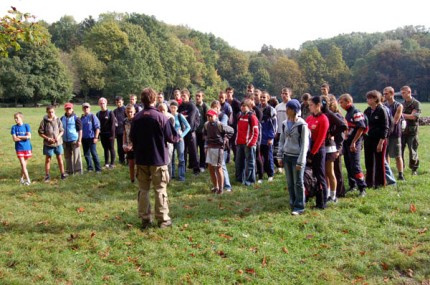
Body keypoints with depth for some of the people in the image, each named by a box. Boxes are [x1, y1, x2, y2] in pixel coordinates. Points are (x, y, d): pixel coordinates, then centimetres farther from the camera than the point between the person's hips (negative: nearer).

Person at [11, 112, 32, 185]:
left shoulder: (26, 126, -1)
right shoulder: (14, 127, -1)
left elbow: (29, 136, -11)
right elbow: (14, 139, -9)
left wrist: (19, 137, -12)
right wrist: (24, 137, -9)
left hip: (27, 148, 1)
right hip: (19, 148, -1)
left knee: (24, 164, 11)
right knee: (23, 165, -7)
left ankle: (22, 178, 29)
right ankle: (28, 180, -5)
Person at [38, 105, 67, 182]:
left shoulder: (58, 120, -2)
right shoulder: (44, 121, -8)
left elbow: (62, 130, 5)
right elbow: (40, 132, -3)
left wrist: (59, 136, -13)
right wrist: (48, 138, -13)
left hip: (58, 143, 1)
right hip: (48, 144, -1)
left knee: (60, 158, 7)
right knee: (48, 159, 8)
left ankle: (63, 174, 16)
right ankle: (47, 175, 17)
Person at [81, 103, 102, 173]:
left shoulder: (93, 116, -6)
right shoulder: (82, 117, 10)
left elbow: (97, 127, -9)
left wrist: (96, 137, -13)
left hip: (91, 138, -6)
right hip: (84, 138, 6)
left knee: (94, 154, -7)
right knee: (86, 154, 10)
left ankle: (98, 169, -1)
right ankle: (90, 168, 21)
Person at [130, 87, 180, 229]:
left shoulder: (136, 118, -2)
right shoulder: (161, 117, -13)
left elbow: (132, 137, 6)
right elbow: (172, 137, -8)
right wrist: (178, 137, 14)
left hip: (141, 159, 3)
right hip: (158, 159, -3)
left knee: (143, 189, 12)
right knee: (160, 190, 5)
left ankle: (145, 218, 16)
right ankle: (163, 219, 9)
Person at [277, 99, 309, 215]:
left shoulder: (302, 125, -11)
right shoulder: (284, 124, 7)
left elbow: (304, 144, -11)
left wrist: (300, 161, -14)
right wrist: (280, 156, 8)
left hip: (297, 157, -5)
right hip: (287, 156, 6)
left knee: (298, 183, 0)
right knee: (290, 182, 11)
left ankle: (299, 207, 9)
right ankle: (293, 203, 23)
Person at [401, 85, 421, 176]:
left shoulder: (416, 103, -4)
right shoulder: (402, 104, 12)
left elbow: (413, 116, -15)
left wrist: (401, 114, -12)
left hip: (412, 131, -5)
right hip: (402, 130, 5)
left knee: (413, 151, 0)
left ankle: (414, 169, 13)